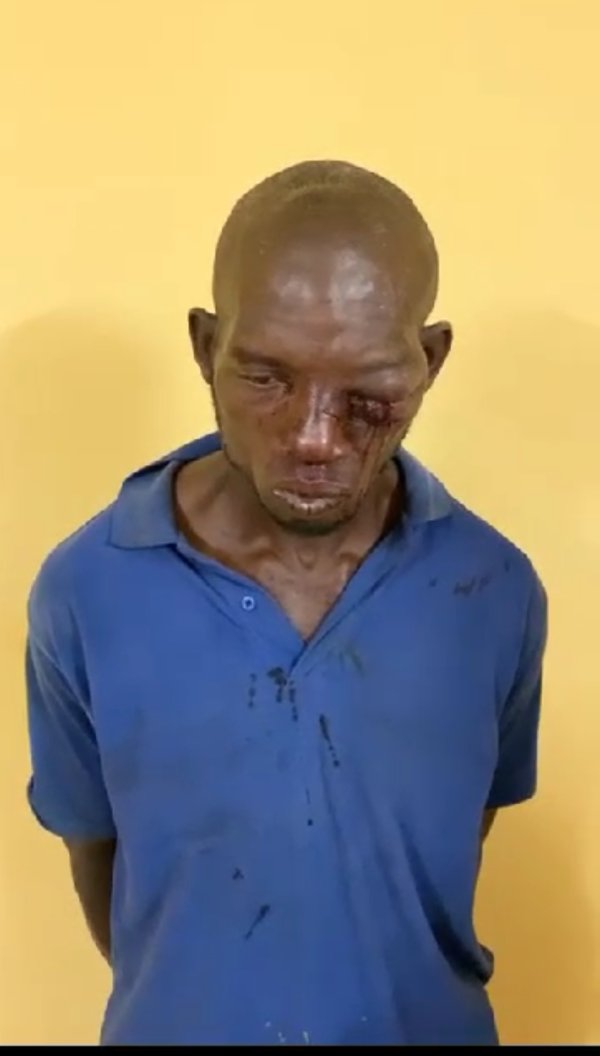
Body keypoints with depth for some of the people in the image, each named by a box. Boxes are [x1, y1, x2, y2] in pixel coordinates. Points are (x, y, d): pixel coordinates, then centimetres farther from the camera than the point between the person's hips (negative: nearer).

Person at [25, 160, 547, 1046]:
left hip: (426, 1025, 1)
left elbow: (464, 837, -1)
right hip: (181, 1025, 0)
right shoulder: (85, 594, -19)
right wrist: (172, 1002, 6)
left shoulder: (497, 593, -16)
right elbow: (97, 854, -5)